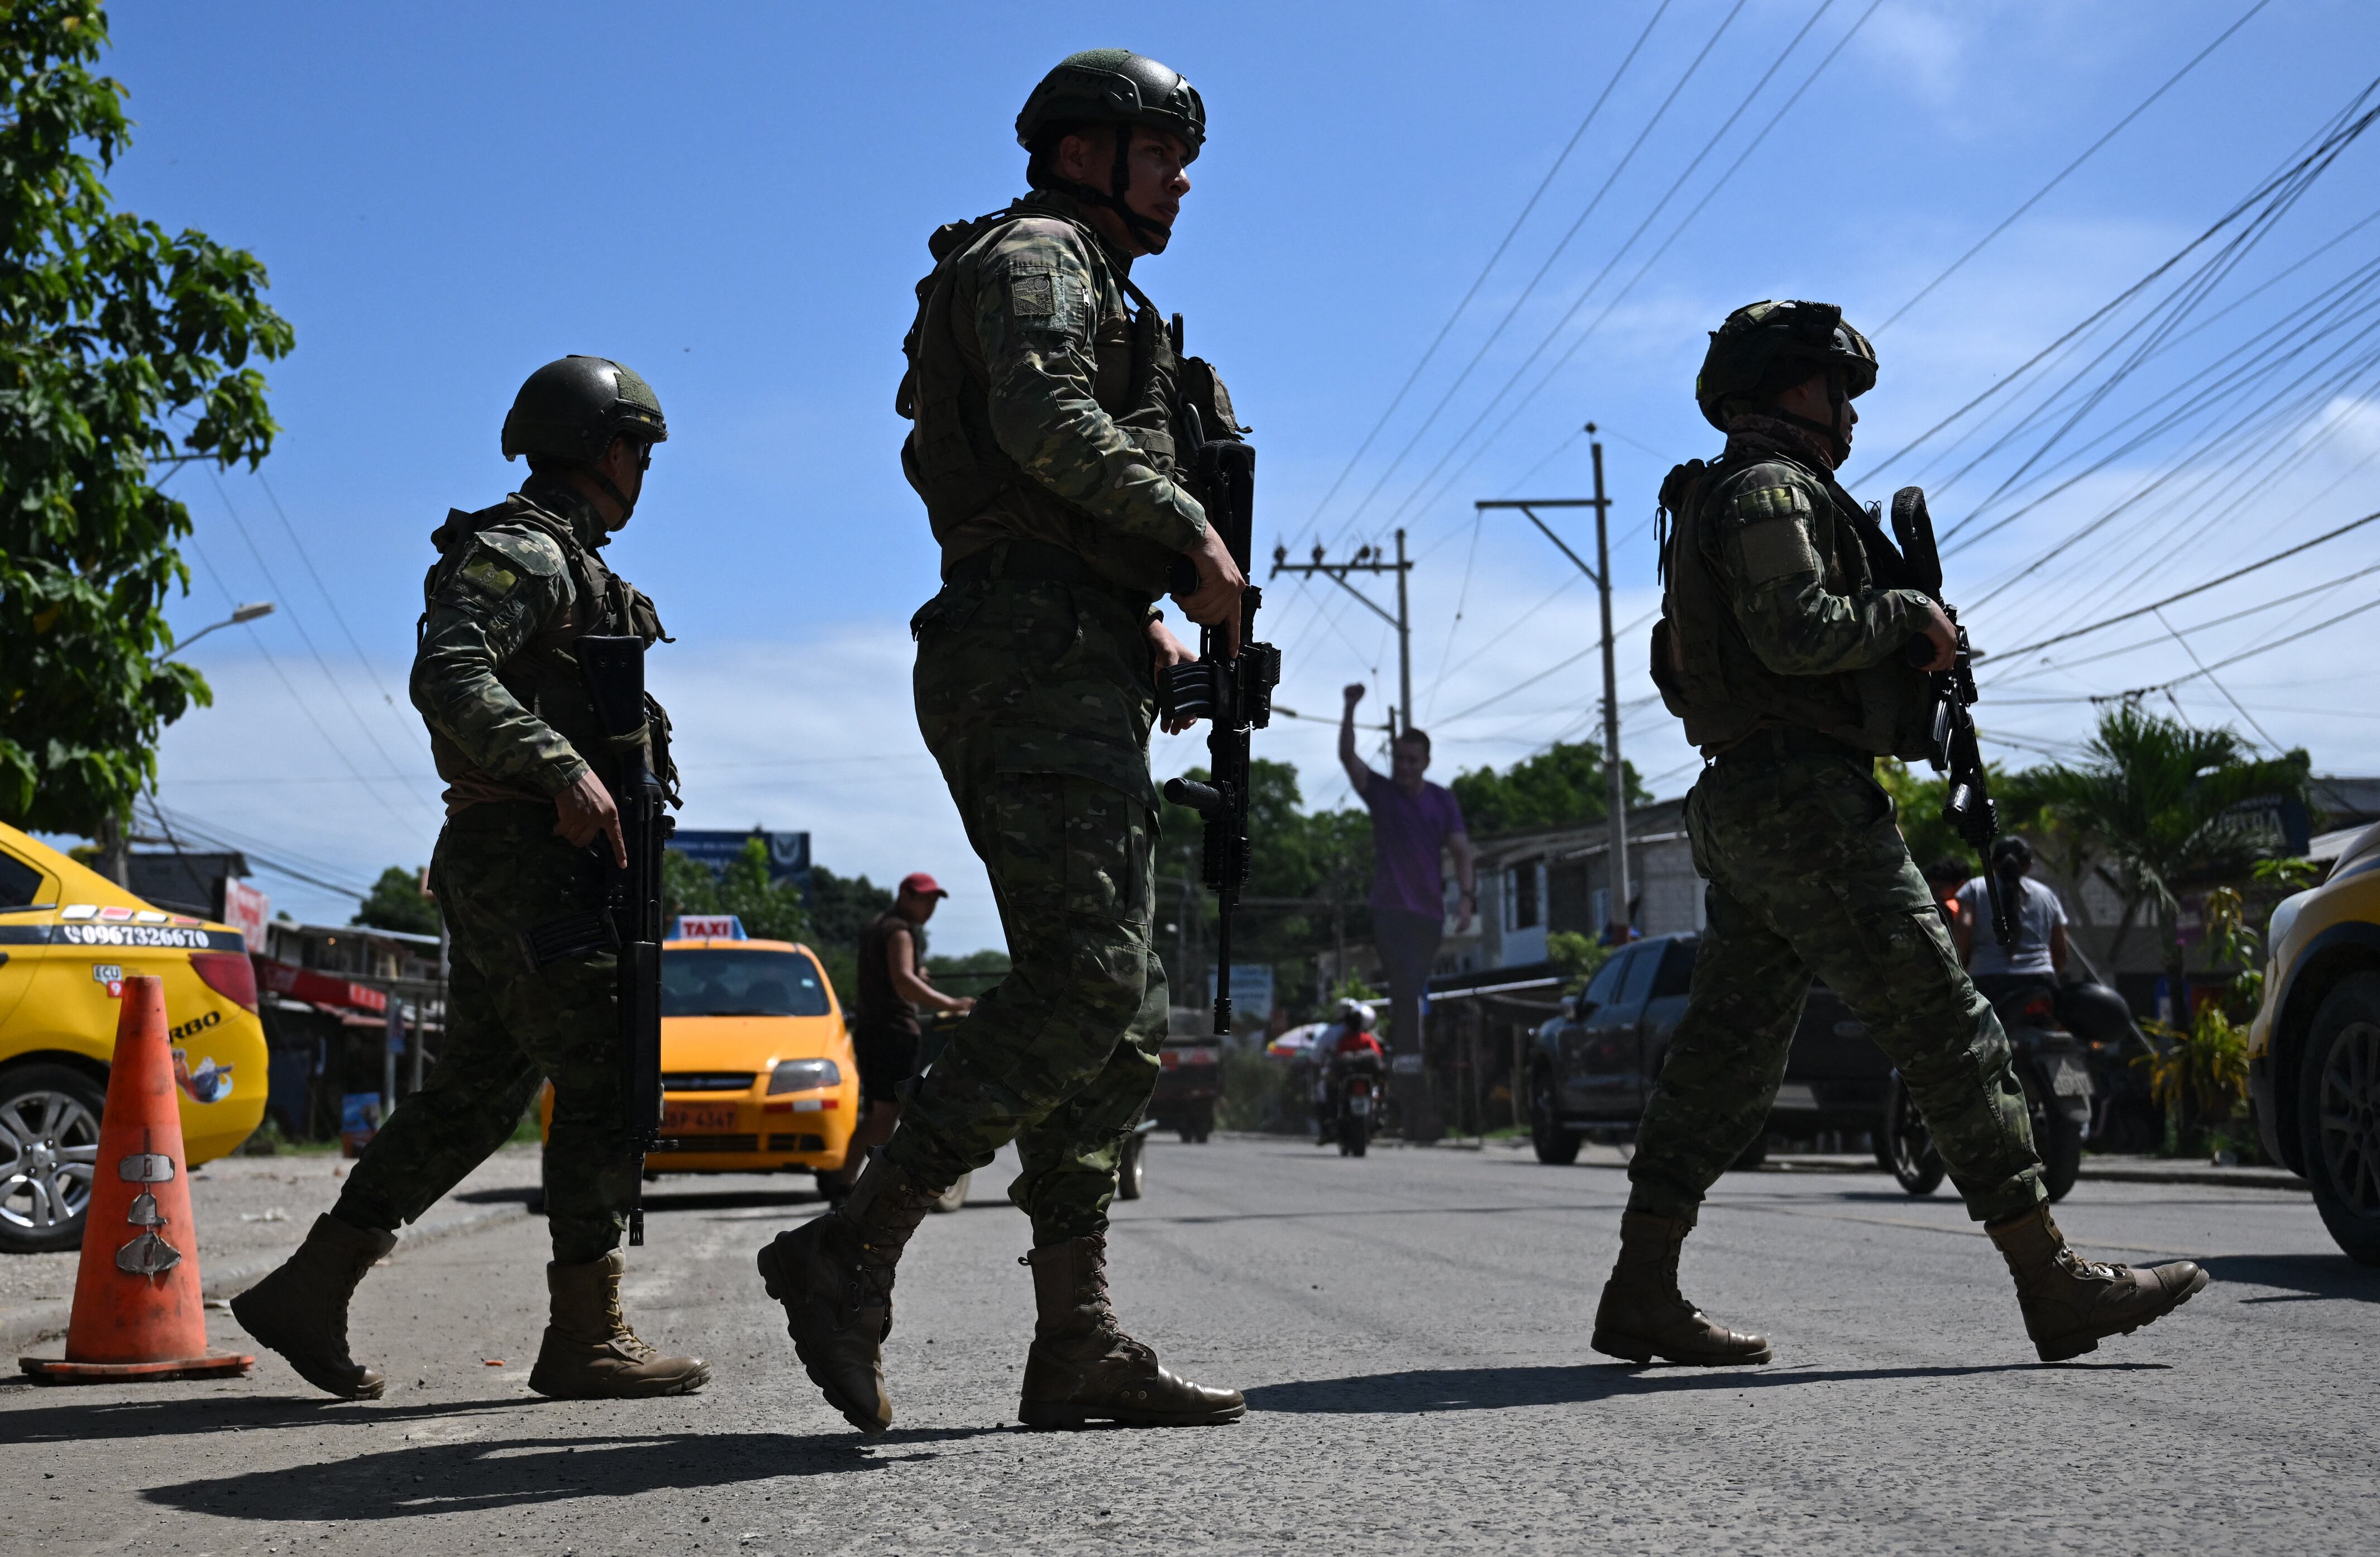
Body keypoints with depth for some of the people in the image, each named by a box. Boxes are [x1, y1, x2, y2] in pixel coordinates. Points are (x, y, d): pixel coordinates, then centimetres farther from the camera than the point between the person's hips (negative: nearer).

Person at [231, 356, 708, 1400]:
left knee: (474, 1092, 10)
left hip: (509, 870, 10)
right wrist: (563, 771, -28)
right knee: (604, 1085, -8)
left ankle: (308, 1290, 13)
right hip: (526, 858, -10)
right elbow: (446, 677, -23)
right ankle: (586, 1335, -4)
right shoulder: (520, 550, -7)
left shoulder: (570, 567, 25)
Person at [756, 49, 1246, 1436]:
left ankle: (1080, 1345, 1)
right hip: (1042, 655, -10)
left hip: (1079, 671, 10)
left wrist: (1150, 624, 15)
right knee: (1087, 982, -20)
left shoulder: (1099, 297, 33)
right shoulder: (1035, 256, 3)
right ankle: (855, 1249, -18)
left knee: (1121, 1018, 3)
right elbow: (1047, 422, -19)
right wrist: (1196, 533, -11)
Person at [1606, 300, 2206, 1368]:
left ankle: (1640, 1295, 8)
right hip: (1806, 801, -10)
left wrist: (1910, 642, 12)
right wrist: (1909, 615, -6)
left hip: (1741, 812, 10)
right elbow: (1799, 631, -22)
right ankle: (2053, 1283, -4)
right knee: (1948, 1031, -7)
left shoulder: (1722, 502, 25)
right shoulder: (1771, 489, -7)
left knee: (1725, 1054, 8)